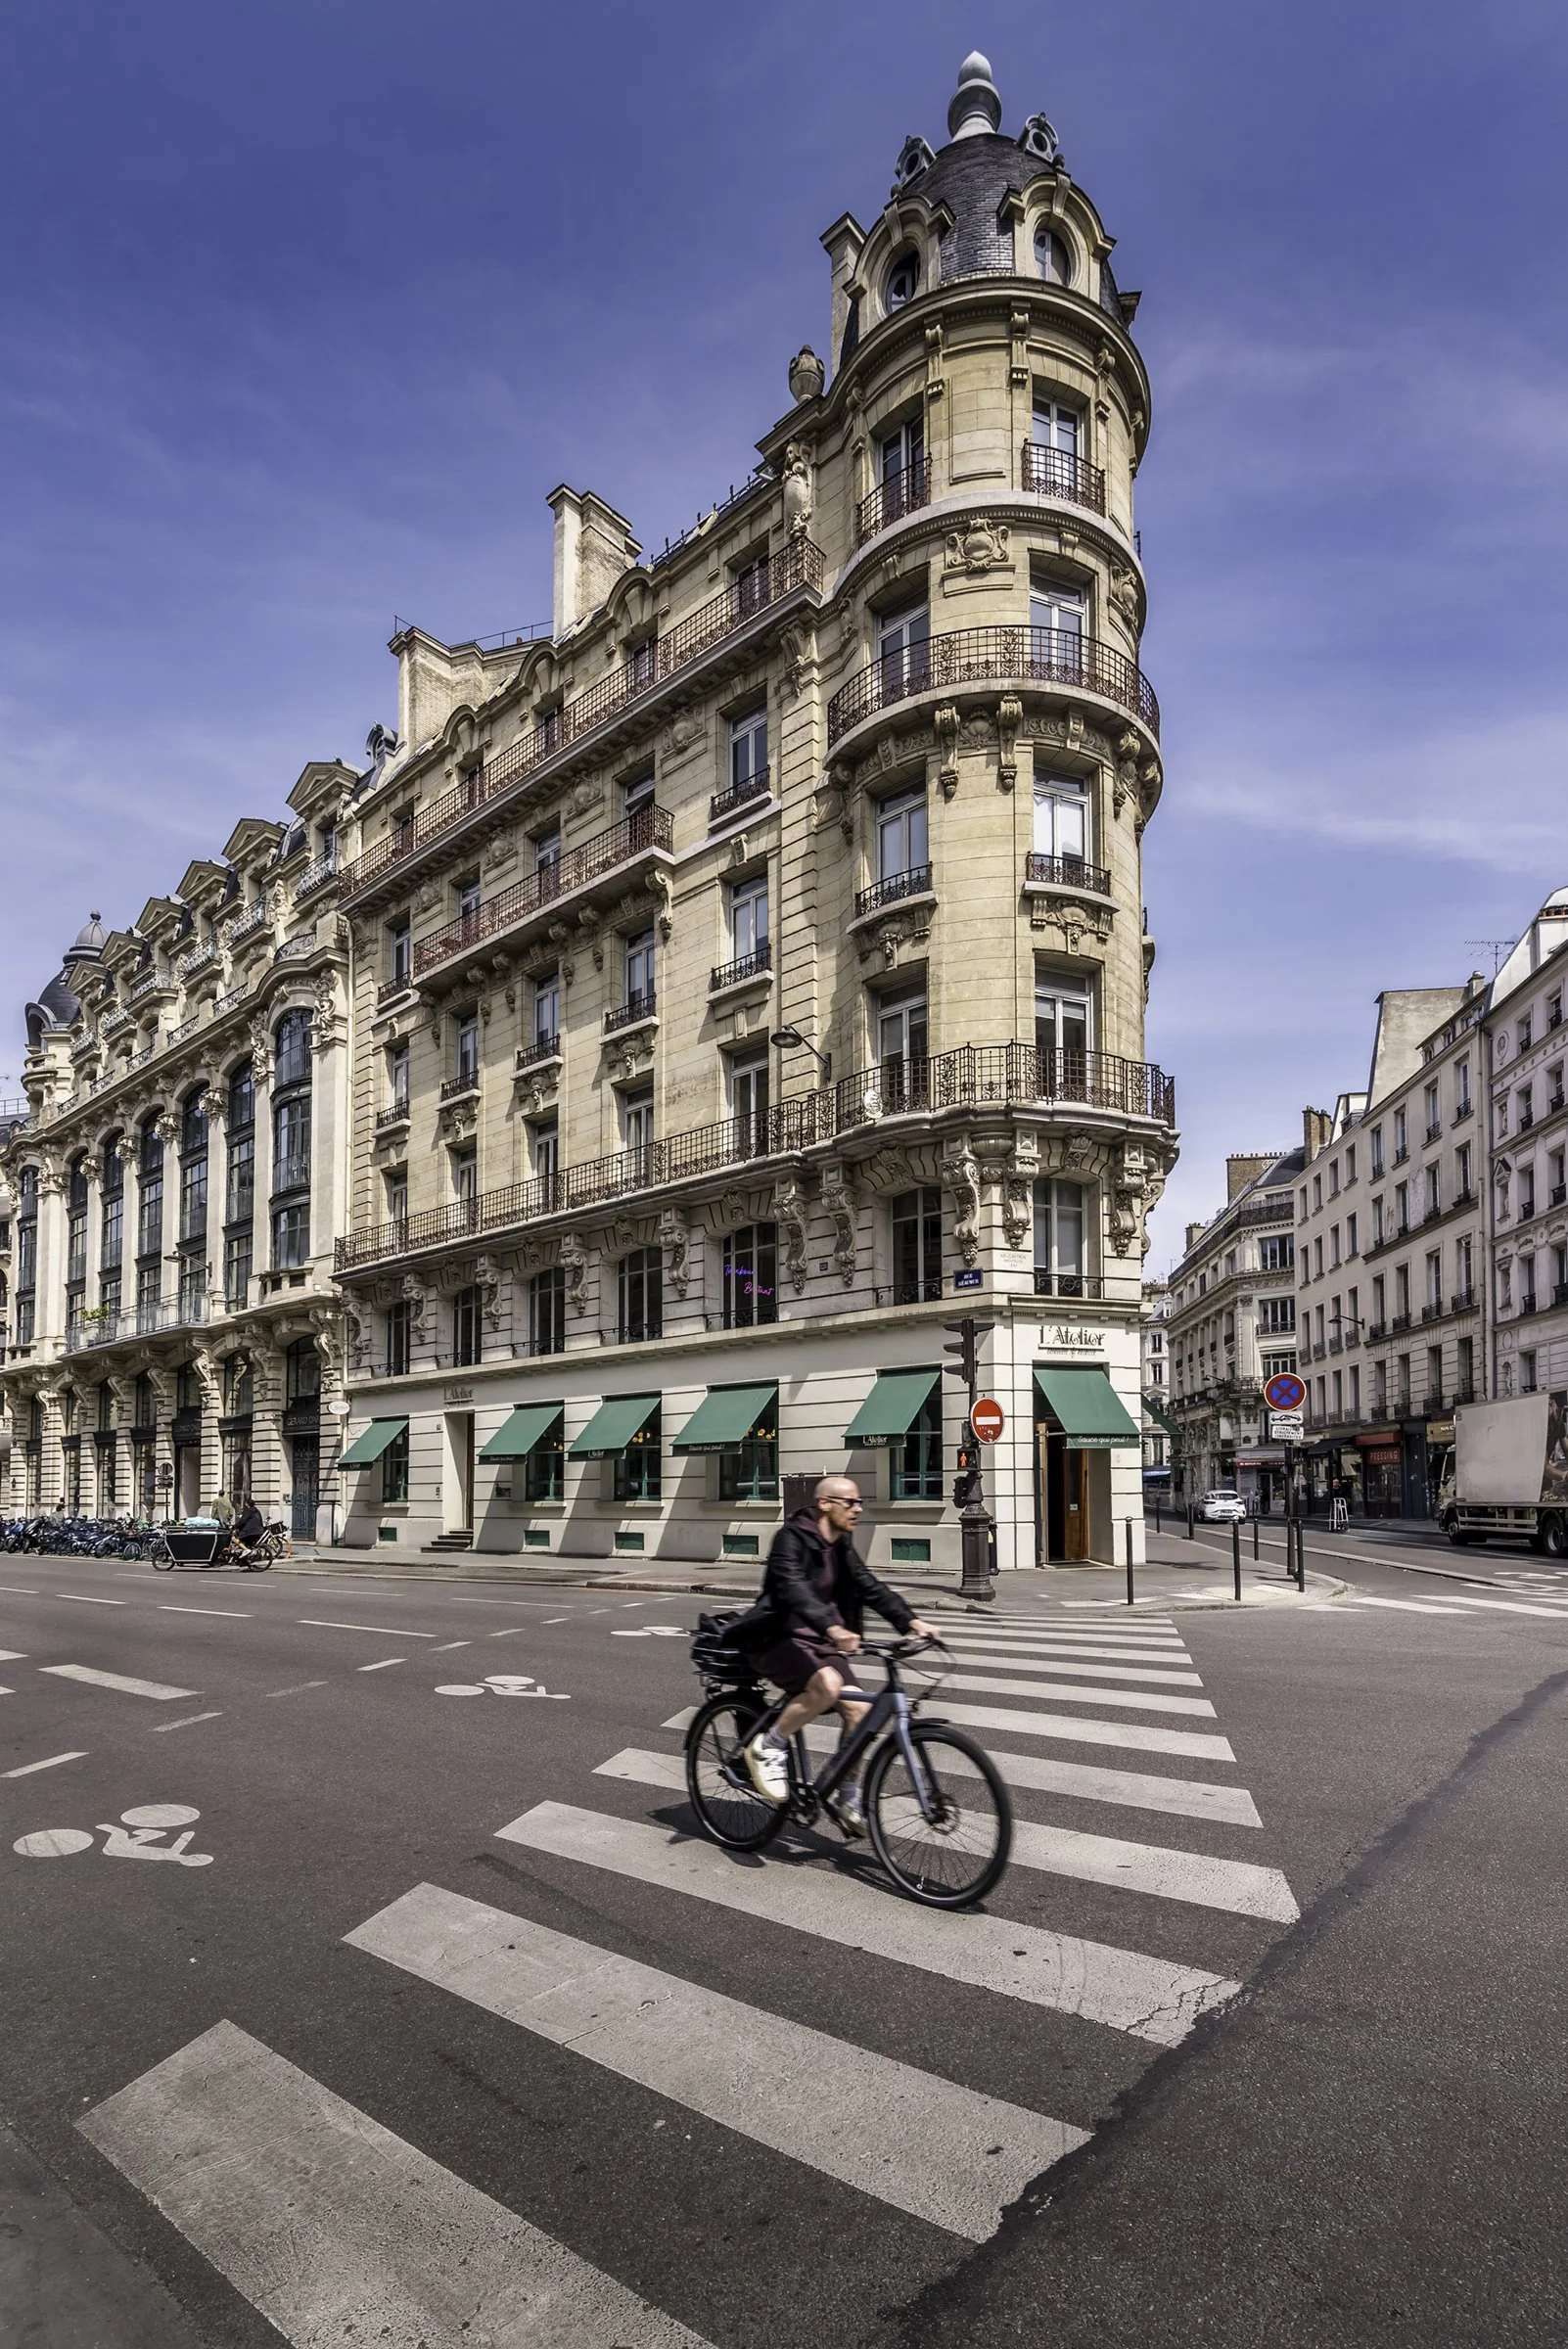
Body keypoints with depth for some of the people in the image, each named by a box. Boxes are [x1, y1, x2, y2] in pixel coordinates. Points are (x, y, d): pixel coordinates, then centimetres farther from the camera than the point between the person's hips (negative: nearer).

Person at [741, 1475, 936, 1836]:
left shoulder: (842, 1546, 9)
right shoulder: (792, 1537, -16)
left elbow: (870, 1587, 2)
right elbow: (793, 1588, -32)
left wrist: (910, 1620, -14)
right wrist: (833, 1628, -47)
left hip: (819, 1642, 7)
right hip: (778, 1639, -7)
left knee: (858, 1708, -10)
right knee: (827, 1683, -33)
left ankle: (846, 1798, 8)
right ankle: (767, 1748, -12)